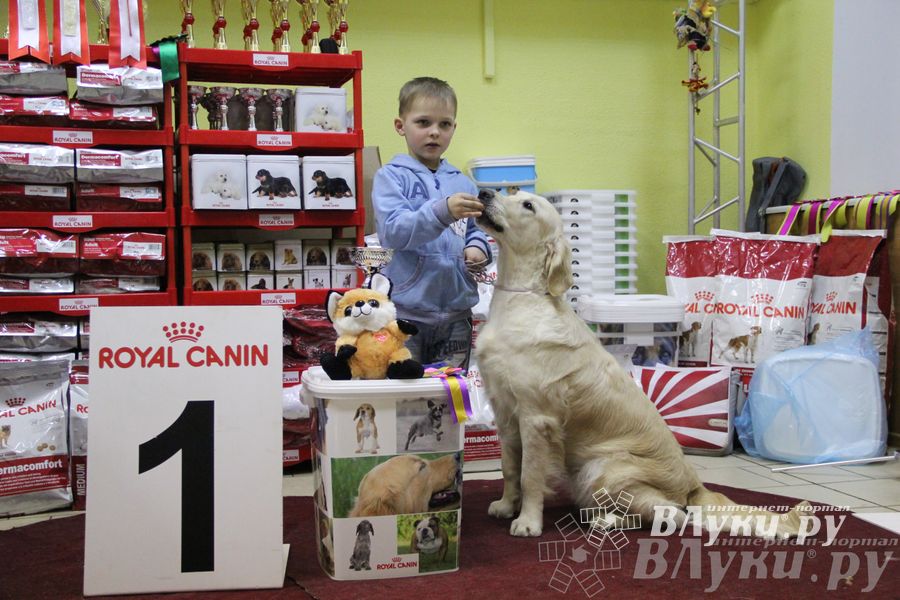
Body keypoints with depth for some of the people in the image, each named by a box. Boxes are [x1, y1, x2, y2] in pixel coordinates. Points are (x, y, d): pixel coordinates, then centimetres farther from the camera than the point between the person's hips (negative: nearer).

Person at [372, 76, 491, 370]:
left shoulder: (463, 184, 9)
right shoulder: (391, 177, -5)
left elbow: (474, 230, 19)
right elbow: (393, 232, -18)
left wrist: (479, 249, -5)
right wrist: (443, 211, -32)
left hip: (456, 311, 4)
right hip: (406, 310, -4)